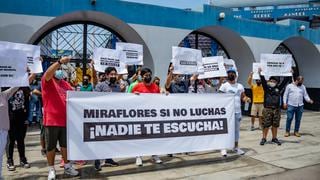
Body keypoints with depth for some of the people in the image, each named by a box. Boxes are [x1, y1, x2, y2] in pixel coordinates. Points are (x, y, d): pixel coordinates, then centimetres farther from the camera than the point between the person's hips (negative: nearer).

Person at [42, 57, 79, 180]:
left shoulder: (65, 83, 14)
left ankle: (67, 166, 27)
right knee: (51, 146, 6)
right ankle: (51, 169, 19)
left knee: (66, 145, 14)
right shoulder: (47, 81, -4)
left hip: (65, 120, 5)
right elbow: (48, 73, -26)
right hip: (51, 120, -5)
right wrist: (60, 61, -34)